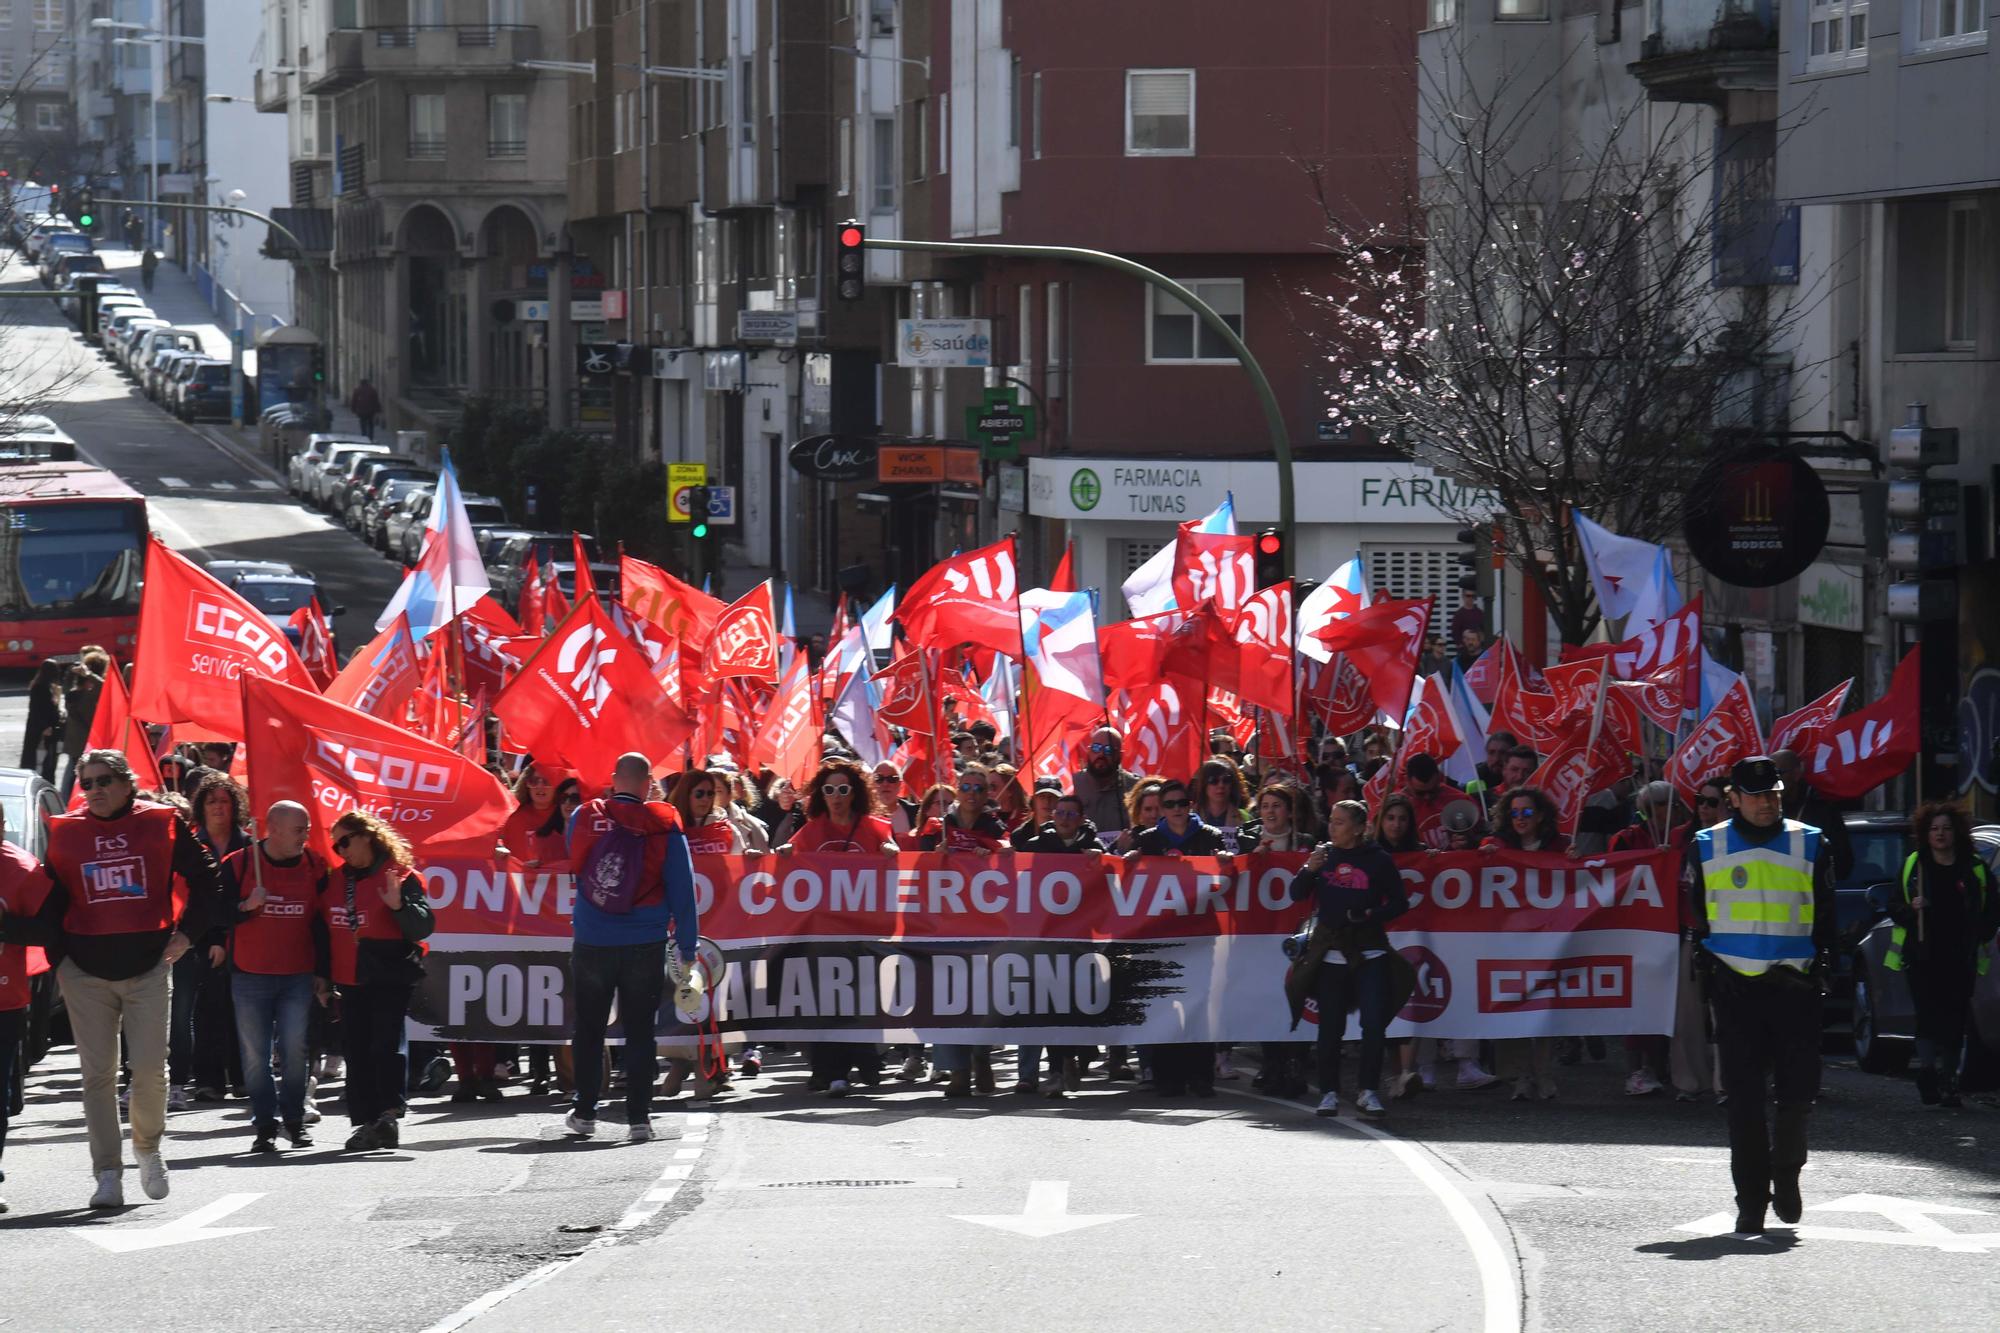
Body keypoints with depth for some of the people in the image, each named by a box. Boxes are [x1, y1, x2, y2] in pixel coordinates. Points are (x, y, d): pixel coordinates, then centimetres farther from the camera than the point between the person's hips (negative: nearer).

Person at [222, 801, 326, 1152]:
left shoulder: (314, 867, 6)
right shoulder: (237, 865, -2)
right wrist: (246, 906, -19)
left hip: (298, 977, 2)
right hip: (250, 976, -2)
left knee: (295, 1050, -2)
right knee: (255, 1054, -1)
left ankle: (294, 1119, 11)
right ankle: (265, 1125, 5)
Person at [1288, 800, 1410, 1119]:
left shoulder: (1378, 861, 2)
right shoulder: (1324, 855, 9)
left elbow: (1399, 903, 5)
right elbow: (1298, 895, 7)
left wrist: (1370, 915, -12)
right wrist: (1308, 870, -11)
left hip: (1369, 952, -2)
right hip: (1330, 951, 2)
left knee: (1374, 1023, -9)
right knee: (1330, 1026, 2)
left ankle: (1368, 1092, 0)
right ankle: (1329, 1092, 10)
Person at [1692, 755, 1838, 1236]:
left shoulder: (1808, 844, 7)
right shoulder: (1708, 848, 6)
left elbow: (1826, 920, 11)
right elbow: (1694, 922, 11)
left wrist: (1821, 969, 1)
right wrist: (1707, 976, 1)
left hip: (1794, 986, 0)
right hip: (1735, 989, 0)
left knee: (1798, 1090, -3)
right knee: (1744, 1100, -1)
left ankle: (1786, 1173, 23)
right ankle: (1751, 1201, 4)